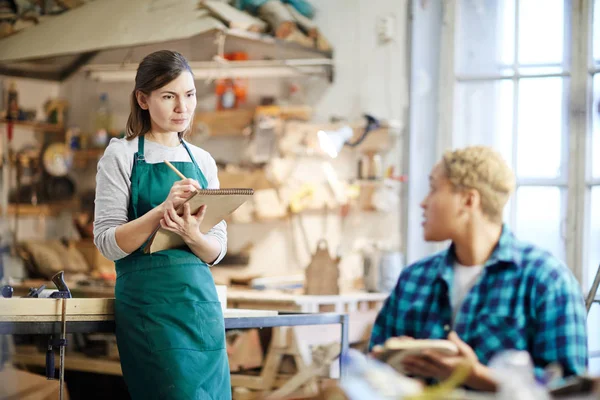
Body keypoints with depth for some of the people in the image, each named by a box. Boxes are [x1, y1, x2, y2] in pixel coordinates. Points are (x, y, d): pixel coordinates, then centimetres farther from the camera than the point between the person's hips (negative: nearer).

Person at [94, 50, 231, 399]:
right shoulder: (122, 155, -1)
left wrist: (192, 235, -13)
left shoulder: (203, 161, 12)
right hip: (150, 302, -5)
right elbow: (108, 243, -8)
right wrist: (162, 210, -23)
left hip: (202, 302, 5)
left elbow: (217, 251, 10)